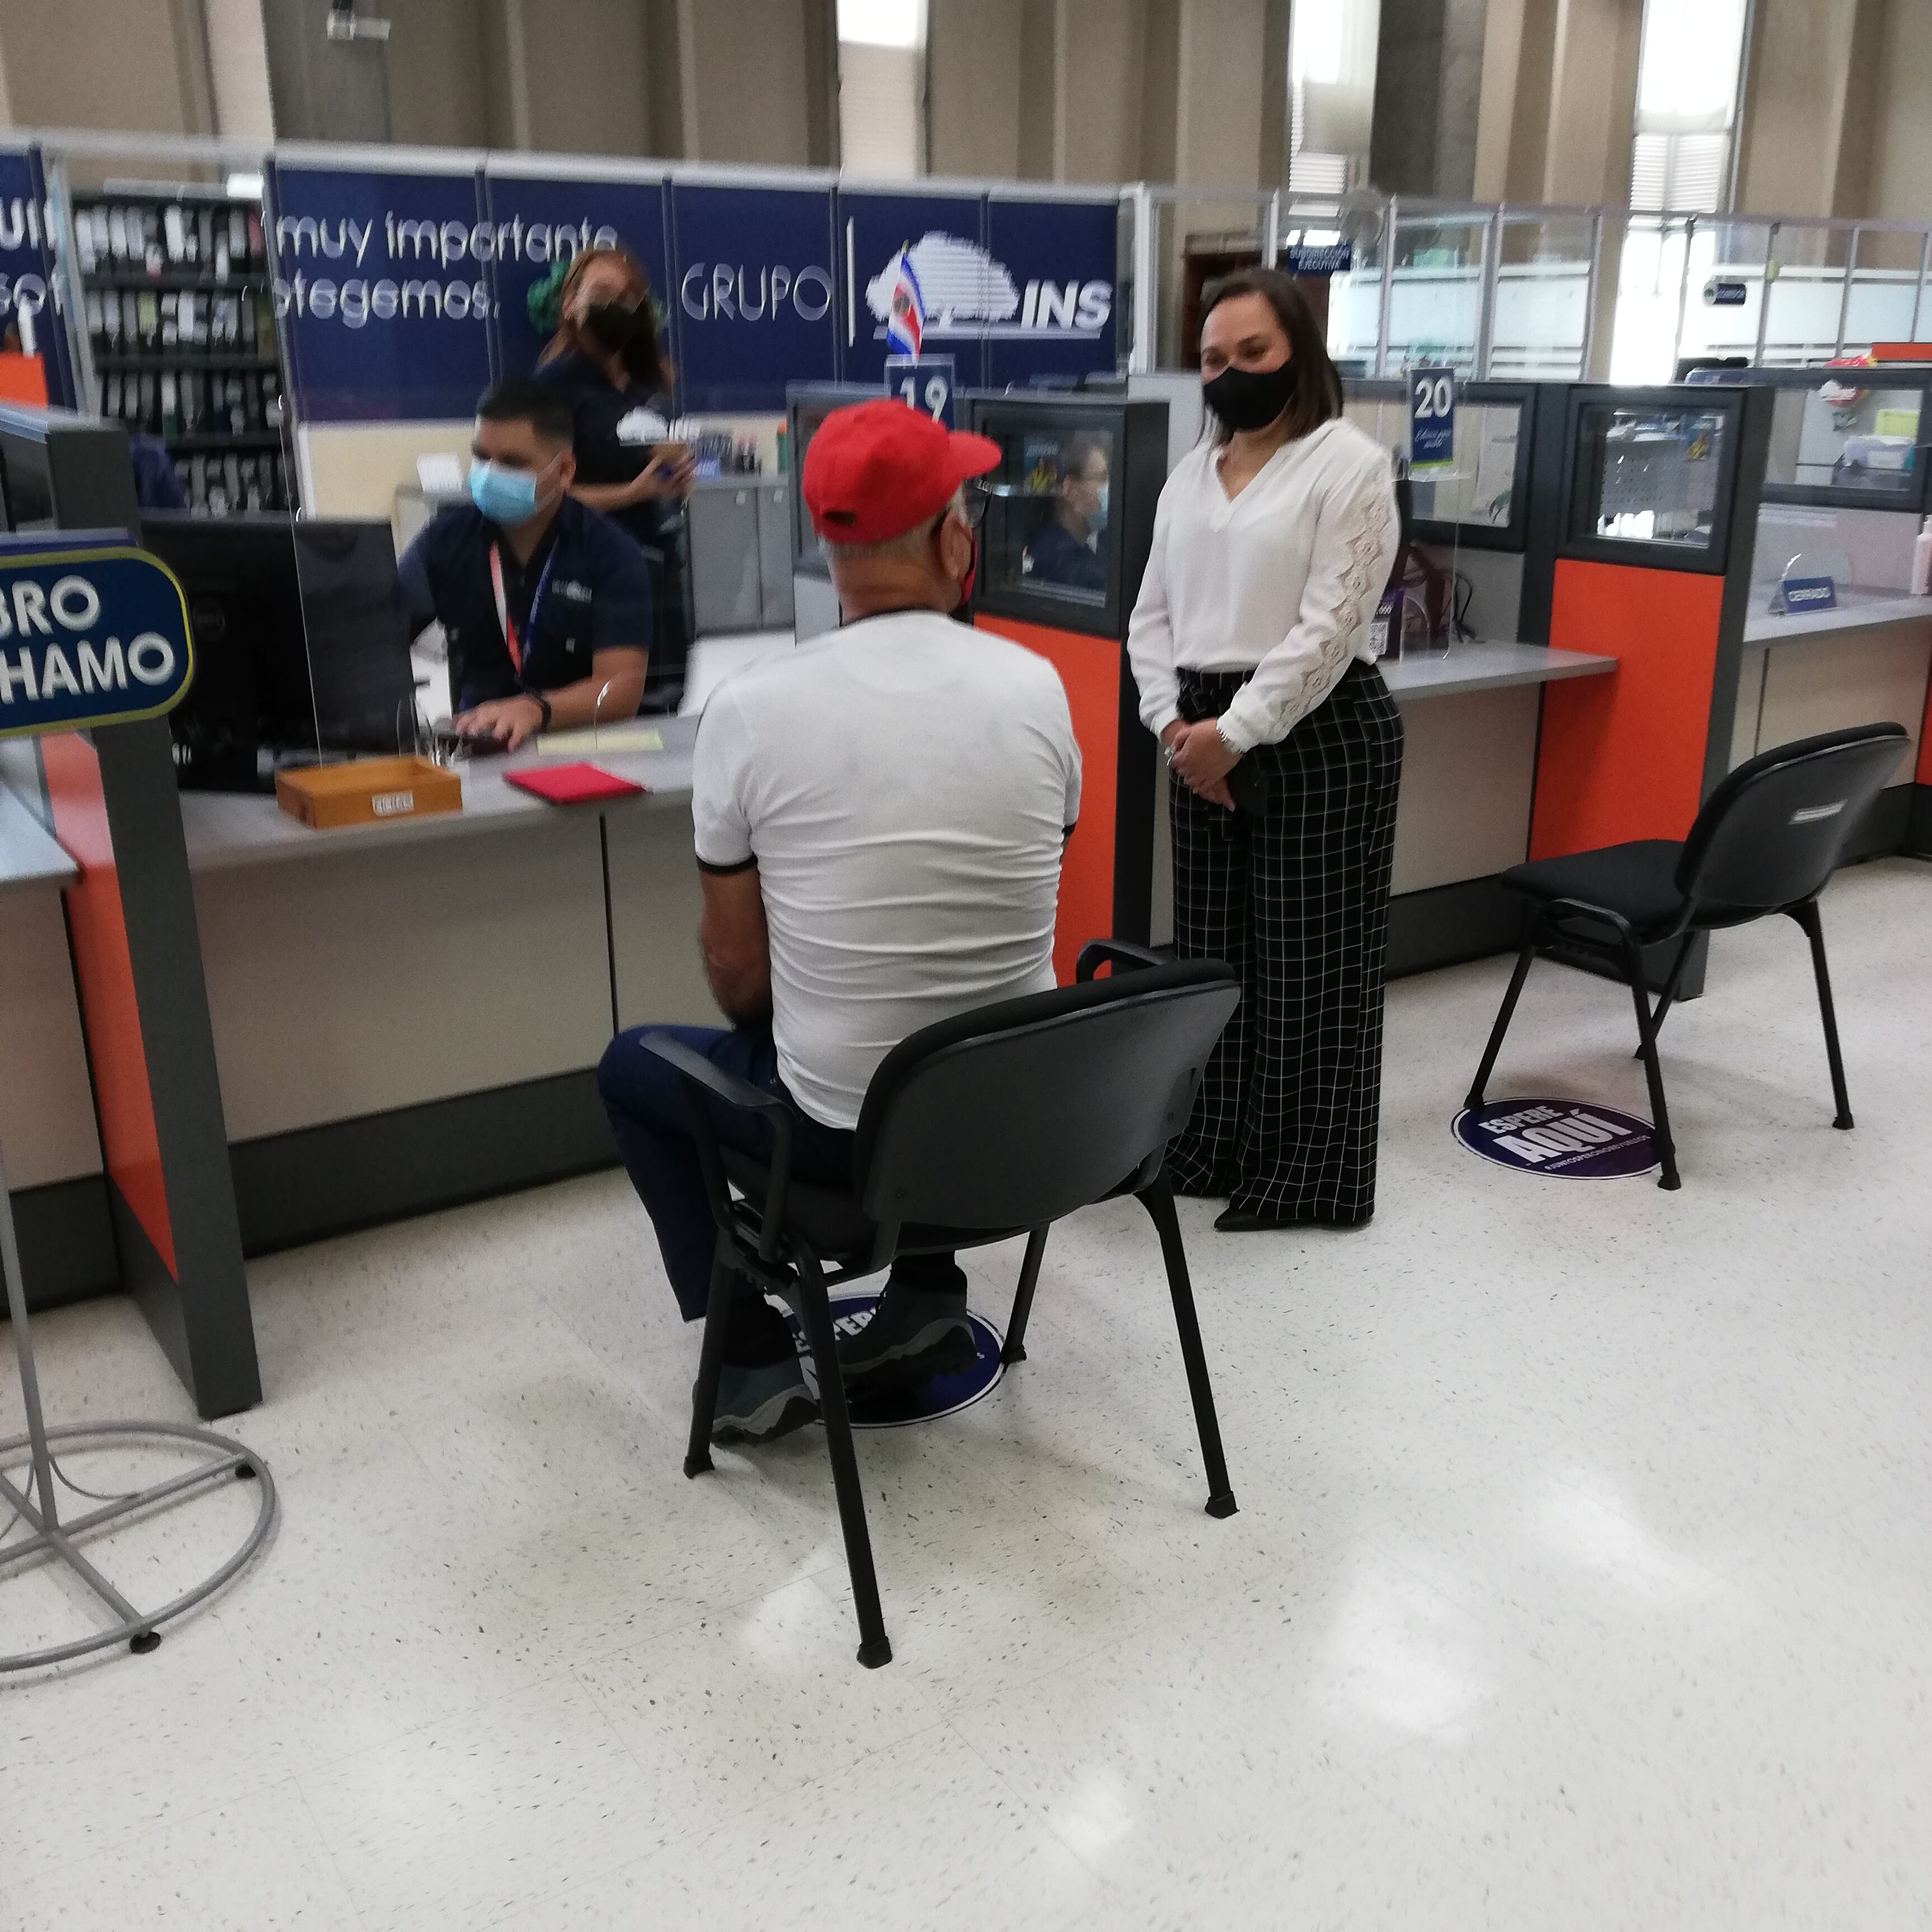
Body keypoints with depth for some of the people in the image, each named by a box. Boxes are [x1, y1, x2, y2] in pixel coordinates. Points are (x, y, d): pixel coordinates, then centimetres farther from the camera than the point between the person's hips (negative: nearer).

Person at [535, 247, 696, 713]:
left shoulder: (650, 382, 12)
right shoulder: (557, 381, -8)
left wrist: (678, 476, 4)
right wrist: (632, 493, -22)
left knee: (663, 704, 11)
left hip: (661, 564, 7)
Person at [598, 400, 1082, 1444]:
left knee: (632, 1067, 24)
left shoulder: (749, 708, -15)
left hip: (844, 1126, -3)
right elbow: (1019, 908, 7)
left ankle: (755, 1360, 20)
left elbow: (736, 969, -7)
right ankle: (928, 1297, 30)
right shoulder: (1035, 686, -7)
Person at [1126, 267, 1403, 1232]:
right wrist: (1173, 721, -3)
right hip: (1205, 735, 7)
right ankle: (1208, 1147, 25)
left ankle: (1305, 1172, 14)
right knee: (1210, 948, 11)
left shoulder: (1350, 464, -7)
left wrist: (1236, 730, -17)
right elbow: (1152, 614, 12)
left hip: (1317, 731, -6)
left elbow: (1329, 626, -15)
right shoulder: (1190, 473, 13)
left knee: (1306, 957, 1)